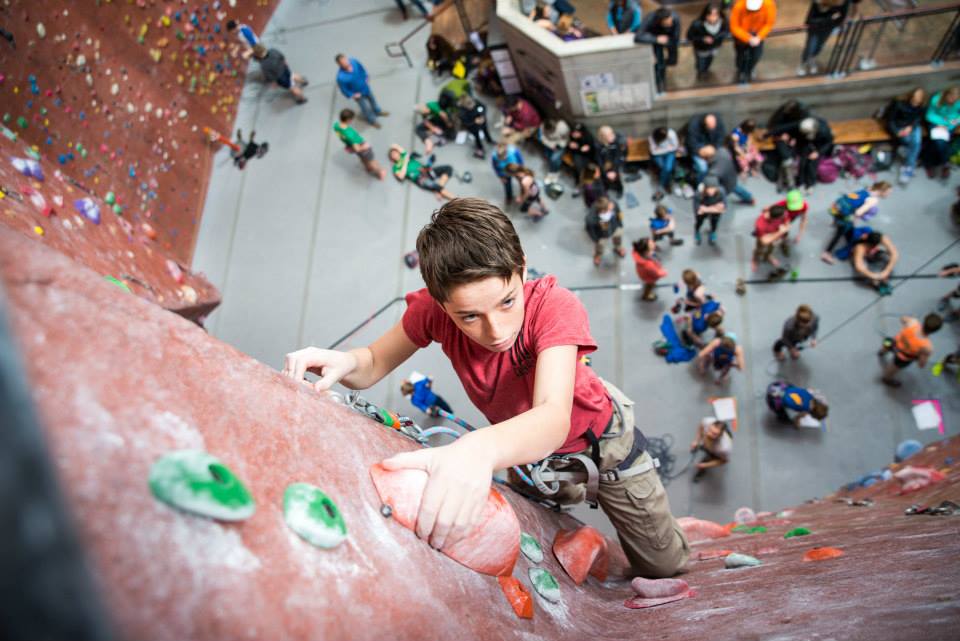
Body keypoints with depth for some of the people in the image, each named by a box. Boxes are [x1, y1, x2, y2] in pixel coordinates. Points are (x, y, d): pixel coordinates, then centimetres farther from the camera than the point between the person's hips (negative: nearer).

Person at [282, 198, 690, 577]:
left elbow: (555, 417, -52)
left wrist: (480, 450, -74)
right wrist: (344, 362, -41)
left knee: (663, 565, 11)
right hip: (526, 443, 3)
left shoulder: (555, 306, -38)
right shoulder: (434, 310, -28)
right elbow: (373, 364, -16)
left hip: (596, 432, -2)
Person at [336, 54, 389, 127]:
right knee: (366, 108, 22)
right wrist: (353, 95, -14)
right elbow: (343, 89, -21)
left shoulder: (354, 61, -27)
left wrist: (366, 78, 2)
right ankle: (372, 120, 54)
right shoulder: (341, 77, -40)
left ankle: (377, 111, 64)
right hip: (358, 94, -5)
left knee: (372, 99, 31)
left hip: (365, 87, 5)